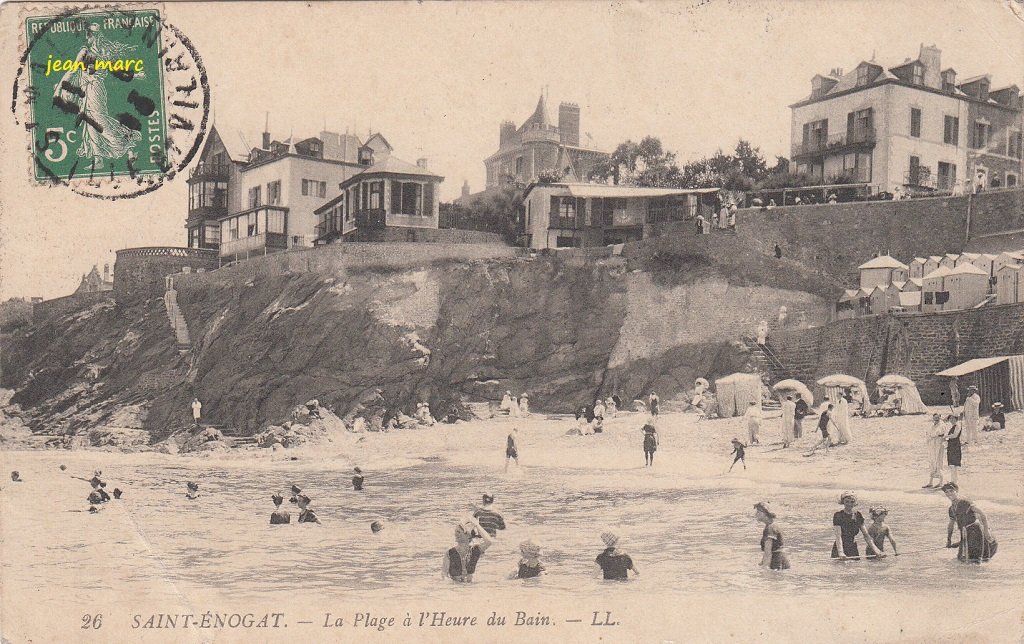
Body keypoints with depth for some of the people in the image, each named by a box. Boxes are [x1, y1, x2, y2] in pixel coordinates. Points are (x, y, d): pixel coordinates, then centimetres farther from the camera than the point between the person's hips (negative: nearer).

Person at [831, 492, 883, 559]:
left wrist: (874, 549, -7)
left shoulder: (858, 516, 5)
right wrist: (840, 552, -33)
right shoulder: (838, 516, -10)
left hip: (853, 549, 4)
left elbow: (866, 535, 5)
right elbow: (838, 536, -20)